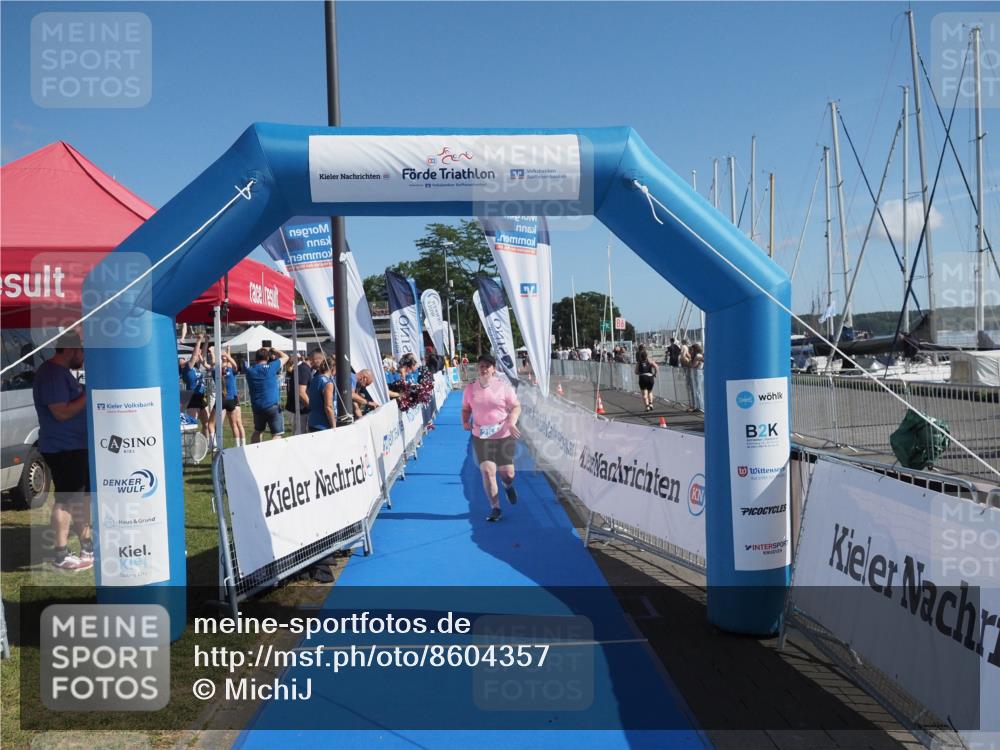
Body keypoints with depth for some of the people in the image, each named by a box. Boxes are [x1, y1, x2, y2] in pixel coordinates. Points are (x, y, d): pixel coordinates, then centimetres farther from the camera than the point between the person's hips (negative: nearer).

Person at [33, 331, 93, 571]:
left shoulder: (62, 372, 14)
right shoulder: (52, 373, -18)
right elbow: (61, 412, -24)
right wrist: (89, 394, -19)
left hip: (76, 445, 10)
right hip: (62, 449, -10)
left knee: (82, 497, 16)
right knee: (66, 501, -5)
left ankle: (87, 546, 25)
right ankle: (61, 556, 3)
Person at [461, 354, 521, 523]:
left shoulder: (503, 386, -5)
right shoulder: (470, 388, 2)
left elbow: (516, 406, 0)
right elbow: (466, 409, 13)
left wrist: (511, 422, -17)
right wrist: (465, 421, -7)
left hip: (504, 436, -1)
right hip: (481, 437, 1)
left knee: (507, 473, 3)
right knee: (487, 471, -9)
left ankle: (508, 486, 42)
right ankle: (495, 507, 7)